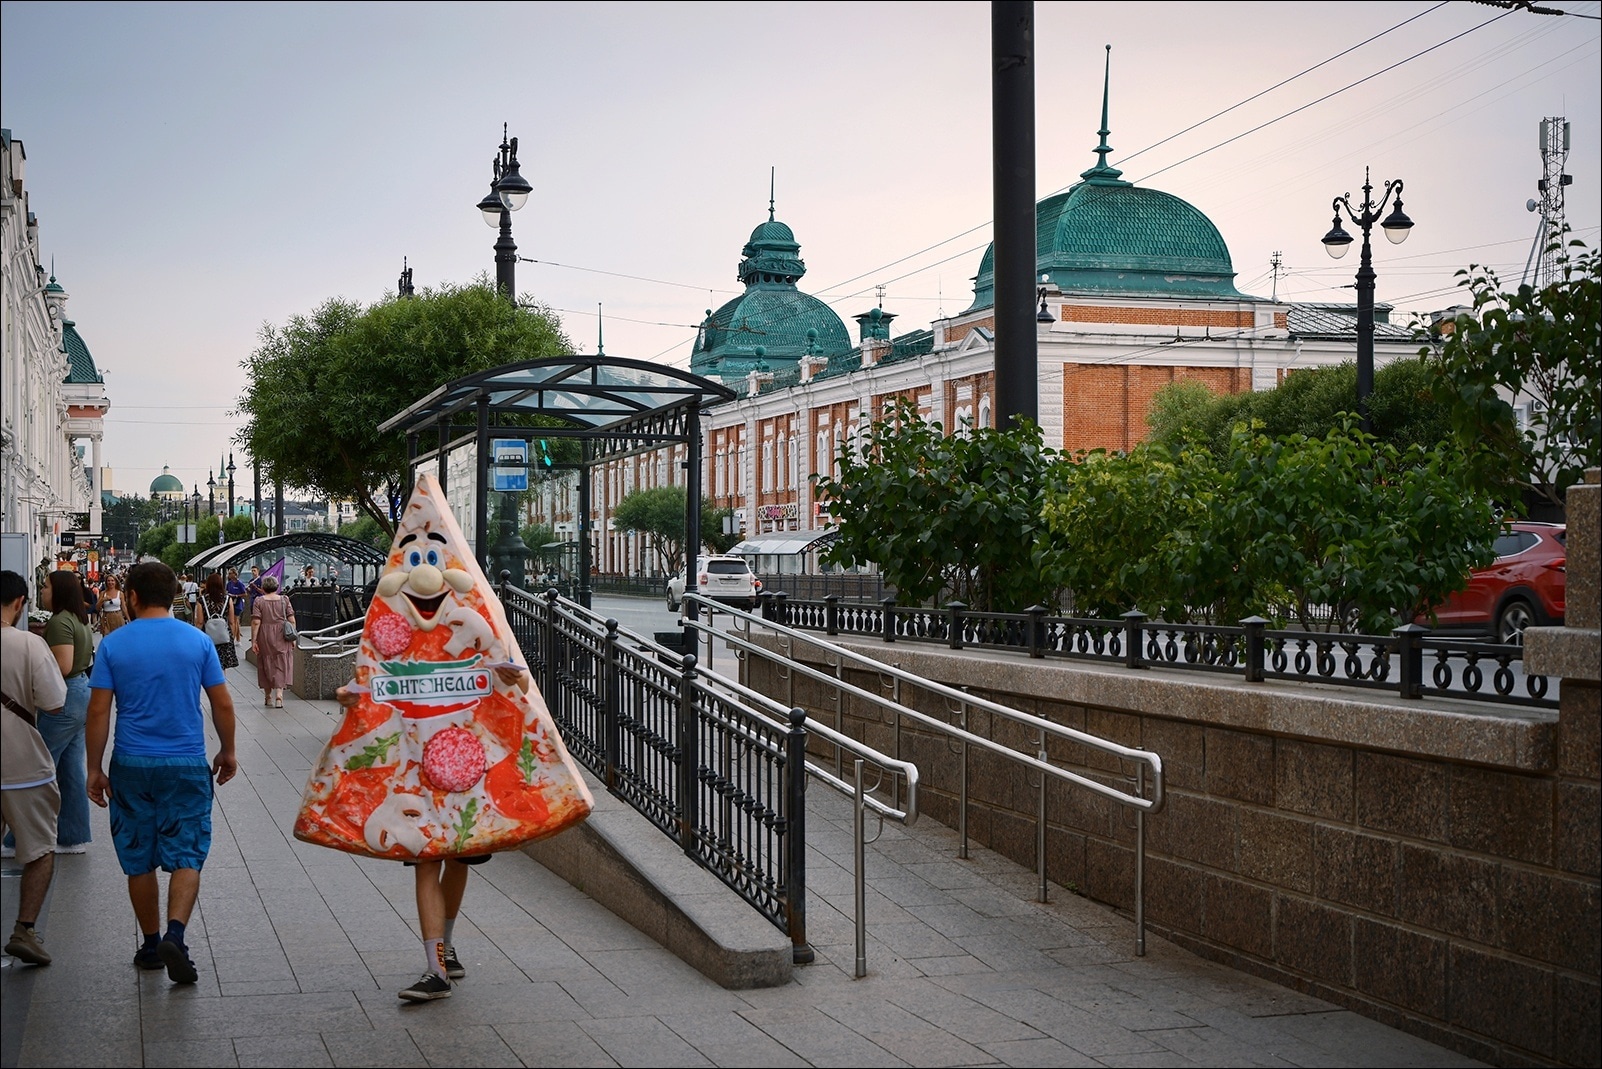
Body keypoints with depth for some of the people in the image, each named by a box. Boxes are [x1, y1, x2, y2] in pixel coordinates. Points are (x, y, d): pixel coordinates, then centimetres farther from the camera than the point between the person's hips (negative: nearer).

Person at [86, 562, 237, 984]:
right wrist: (227, 752, 16)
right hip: (187, 765, 0)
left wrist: (95, 768, 4)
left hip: (132, 765, 0)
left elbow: (99, 711, -4)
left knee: (139, 859, 12)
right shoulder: (197, 641, -1)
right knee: (187, 855, 3)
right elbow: (223, 704, 1)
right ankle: (175, 934, -17)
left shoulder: (113, 644, -3)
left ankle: (151, 944, 20)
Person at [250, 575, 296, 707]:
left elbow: (256, 622, -10)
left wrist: (253, 640, -7)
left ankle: (268, 697, 20)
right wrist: (293, 637, 7)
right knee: (281, 666, 4)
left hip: (265, 637, -1)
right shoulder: (284, 600, 0)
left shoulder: (259, 601, -5)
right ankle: (279, 695, -11)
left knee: (266, 665, 12)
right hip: (281, 637, 1)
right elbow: (292, 620, -2)